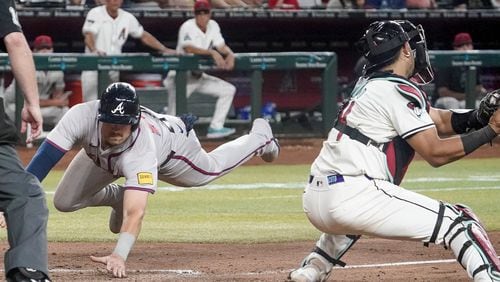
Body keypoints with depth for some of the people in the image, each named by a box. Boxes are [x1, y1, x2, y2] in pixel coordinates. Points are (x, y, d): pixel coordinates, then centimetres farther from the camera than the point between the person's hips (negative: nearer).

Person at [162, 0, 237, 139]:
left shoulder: (213, 26, 3)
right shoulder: (188, 27, -18)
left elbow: (222, 47, 0)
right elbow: (189, 49, -32)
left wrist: (229, 54, -24)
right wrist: (212, 52, -41)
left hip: (199, 77, 7)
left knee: (229, 90, 1)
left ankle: (215, 128, 2)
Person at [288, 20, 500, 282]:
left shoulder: (369, 85, 22)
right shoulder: (399, 91, -5)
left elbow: (437, 120, 21)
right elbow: (435, 152, -9)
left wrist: (478, 116, 4)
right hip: (353, 197, -9)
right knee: (459, 222, -9)